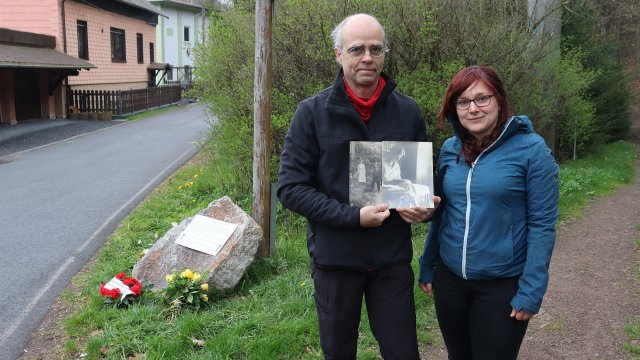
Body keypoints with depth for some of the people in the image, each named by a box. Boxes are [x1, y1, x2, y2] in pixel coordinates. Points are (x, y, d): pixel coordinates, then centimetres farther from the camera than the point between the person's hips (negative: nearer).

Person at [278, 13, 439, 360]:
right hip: (334, 257, -1)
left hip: (393, 257, 2)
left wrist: (424, 207, -9)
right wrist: (353, 216, -19)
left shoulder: (408, 111, 1)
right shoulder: (312, 112, -8)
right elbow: (291, 187, -10)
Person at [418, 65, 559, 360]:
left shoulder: (531, 149, -13)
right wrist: (427, 266, 10)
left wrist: (531, 291, -13)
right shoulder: (450, 149, 1)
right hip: (449, 279, 5)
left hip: (503, 285, -4)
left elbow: (542, 224, -12)